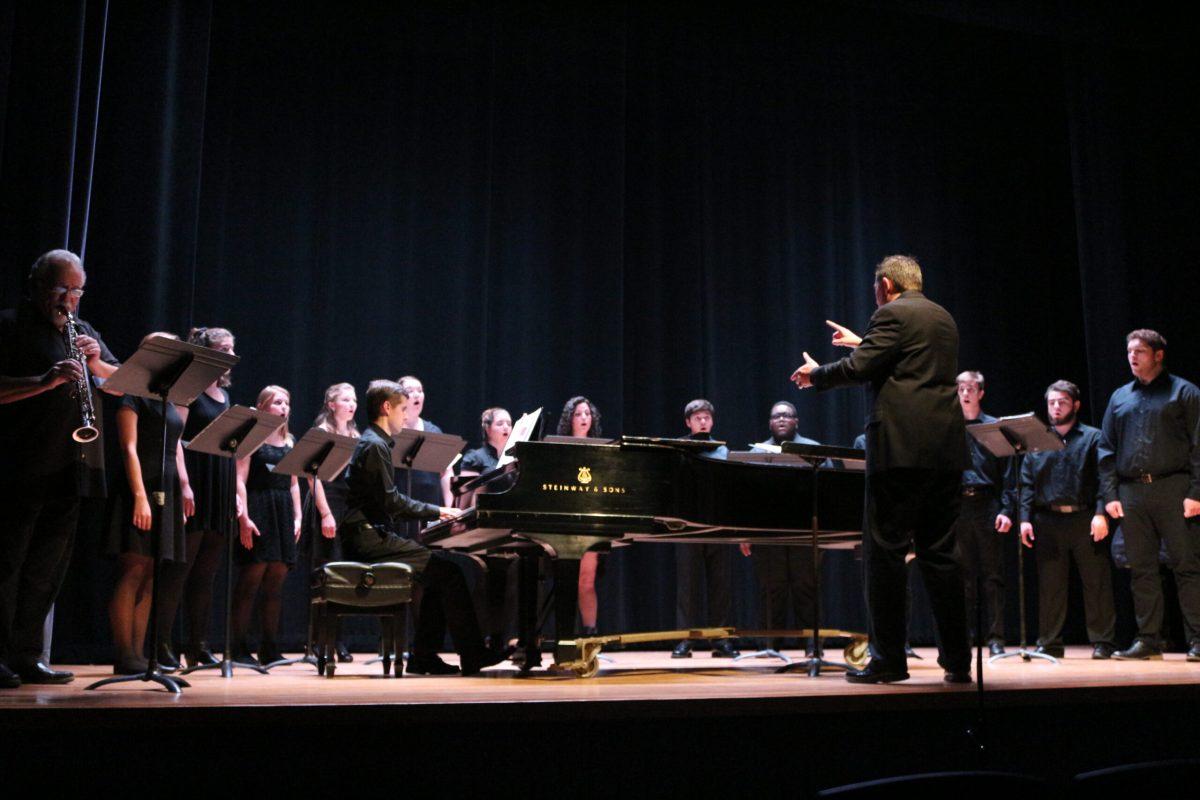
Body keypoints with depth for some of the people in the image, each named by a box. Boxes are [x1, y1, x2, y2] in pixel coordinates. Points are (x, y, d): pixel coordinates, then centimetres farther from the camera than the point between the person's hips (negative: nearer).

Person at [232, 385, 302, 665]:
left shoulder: (290, 441, 18)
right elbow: (240, 479, -7)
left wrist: (297, 518, 10)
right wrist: (243, 517, -16)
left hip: (283, 511, 6)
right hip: (257, 509, -6)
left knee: (276, 581, 5)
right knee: (252, 577, -8)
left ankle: (269, 648, 9)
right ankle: (239, 648, -3)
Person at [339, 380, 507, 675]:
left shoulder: (371, 442, 19)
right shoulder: (375, 445, -13)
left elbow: (388, 502, 21)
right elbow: (390, 501, -20)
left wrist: (435, 512, 12)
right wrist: (436, 511, -11)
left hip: (370, 535, 10)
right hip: (369, 537, -10)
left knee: (439, 570, 12)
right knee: (449, 571, -11)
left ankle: (424, 657, 9)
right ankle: (473, 656, -7)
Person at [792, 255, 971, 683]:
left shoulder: (893, 314, -4)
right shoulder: (943, 318, 21)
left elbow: (859, 368, -11)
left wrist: (816, 374, 7)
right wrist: (862, 342, 45)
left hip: (902, 447, -8)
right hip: (945, 451, 8)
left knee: (884, 552, -2)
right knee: (939, 554, 10)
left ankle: (889, 659, -1)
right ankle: (957, 660, 11)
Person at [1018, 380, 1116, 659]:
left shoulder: (1092, 437, 5)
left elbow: (1103, 478, -3)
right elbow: (1026, 484, 11)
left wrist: (1101, 513, -14)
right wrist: (1025, 518, 1)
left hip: (1085, 520, -2)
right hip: (1048, 522, 3)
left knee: (1096, 582, 0)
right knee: (1049, 585, 5)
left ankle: (1102, 643, 9)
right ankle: (1049, 643, 12)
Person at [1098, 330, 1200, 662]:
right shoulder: (1119, 398, 18)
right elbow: (1106, 450, 16)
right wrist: (1110, 495, 5)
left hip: (1173, 488, -4)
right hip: (1131, 493, 4)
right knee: (1141, 569, 5)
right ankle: (1148, 639, 10)